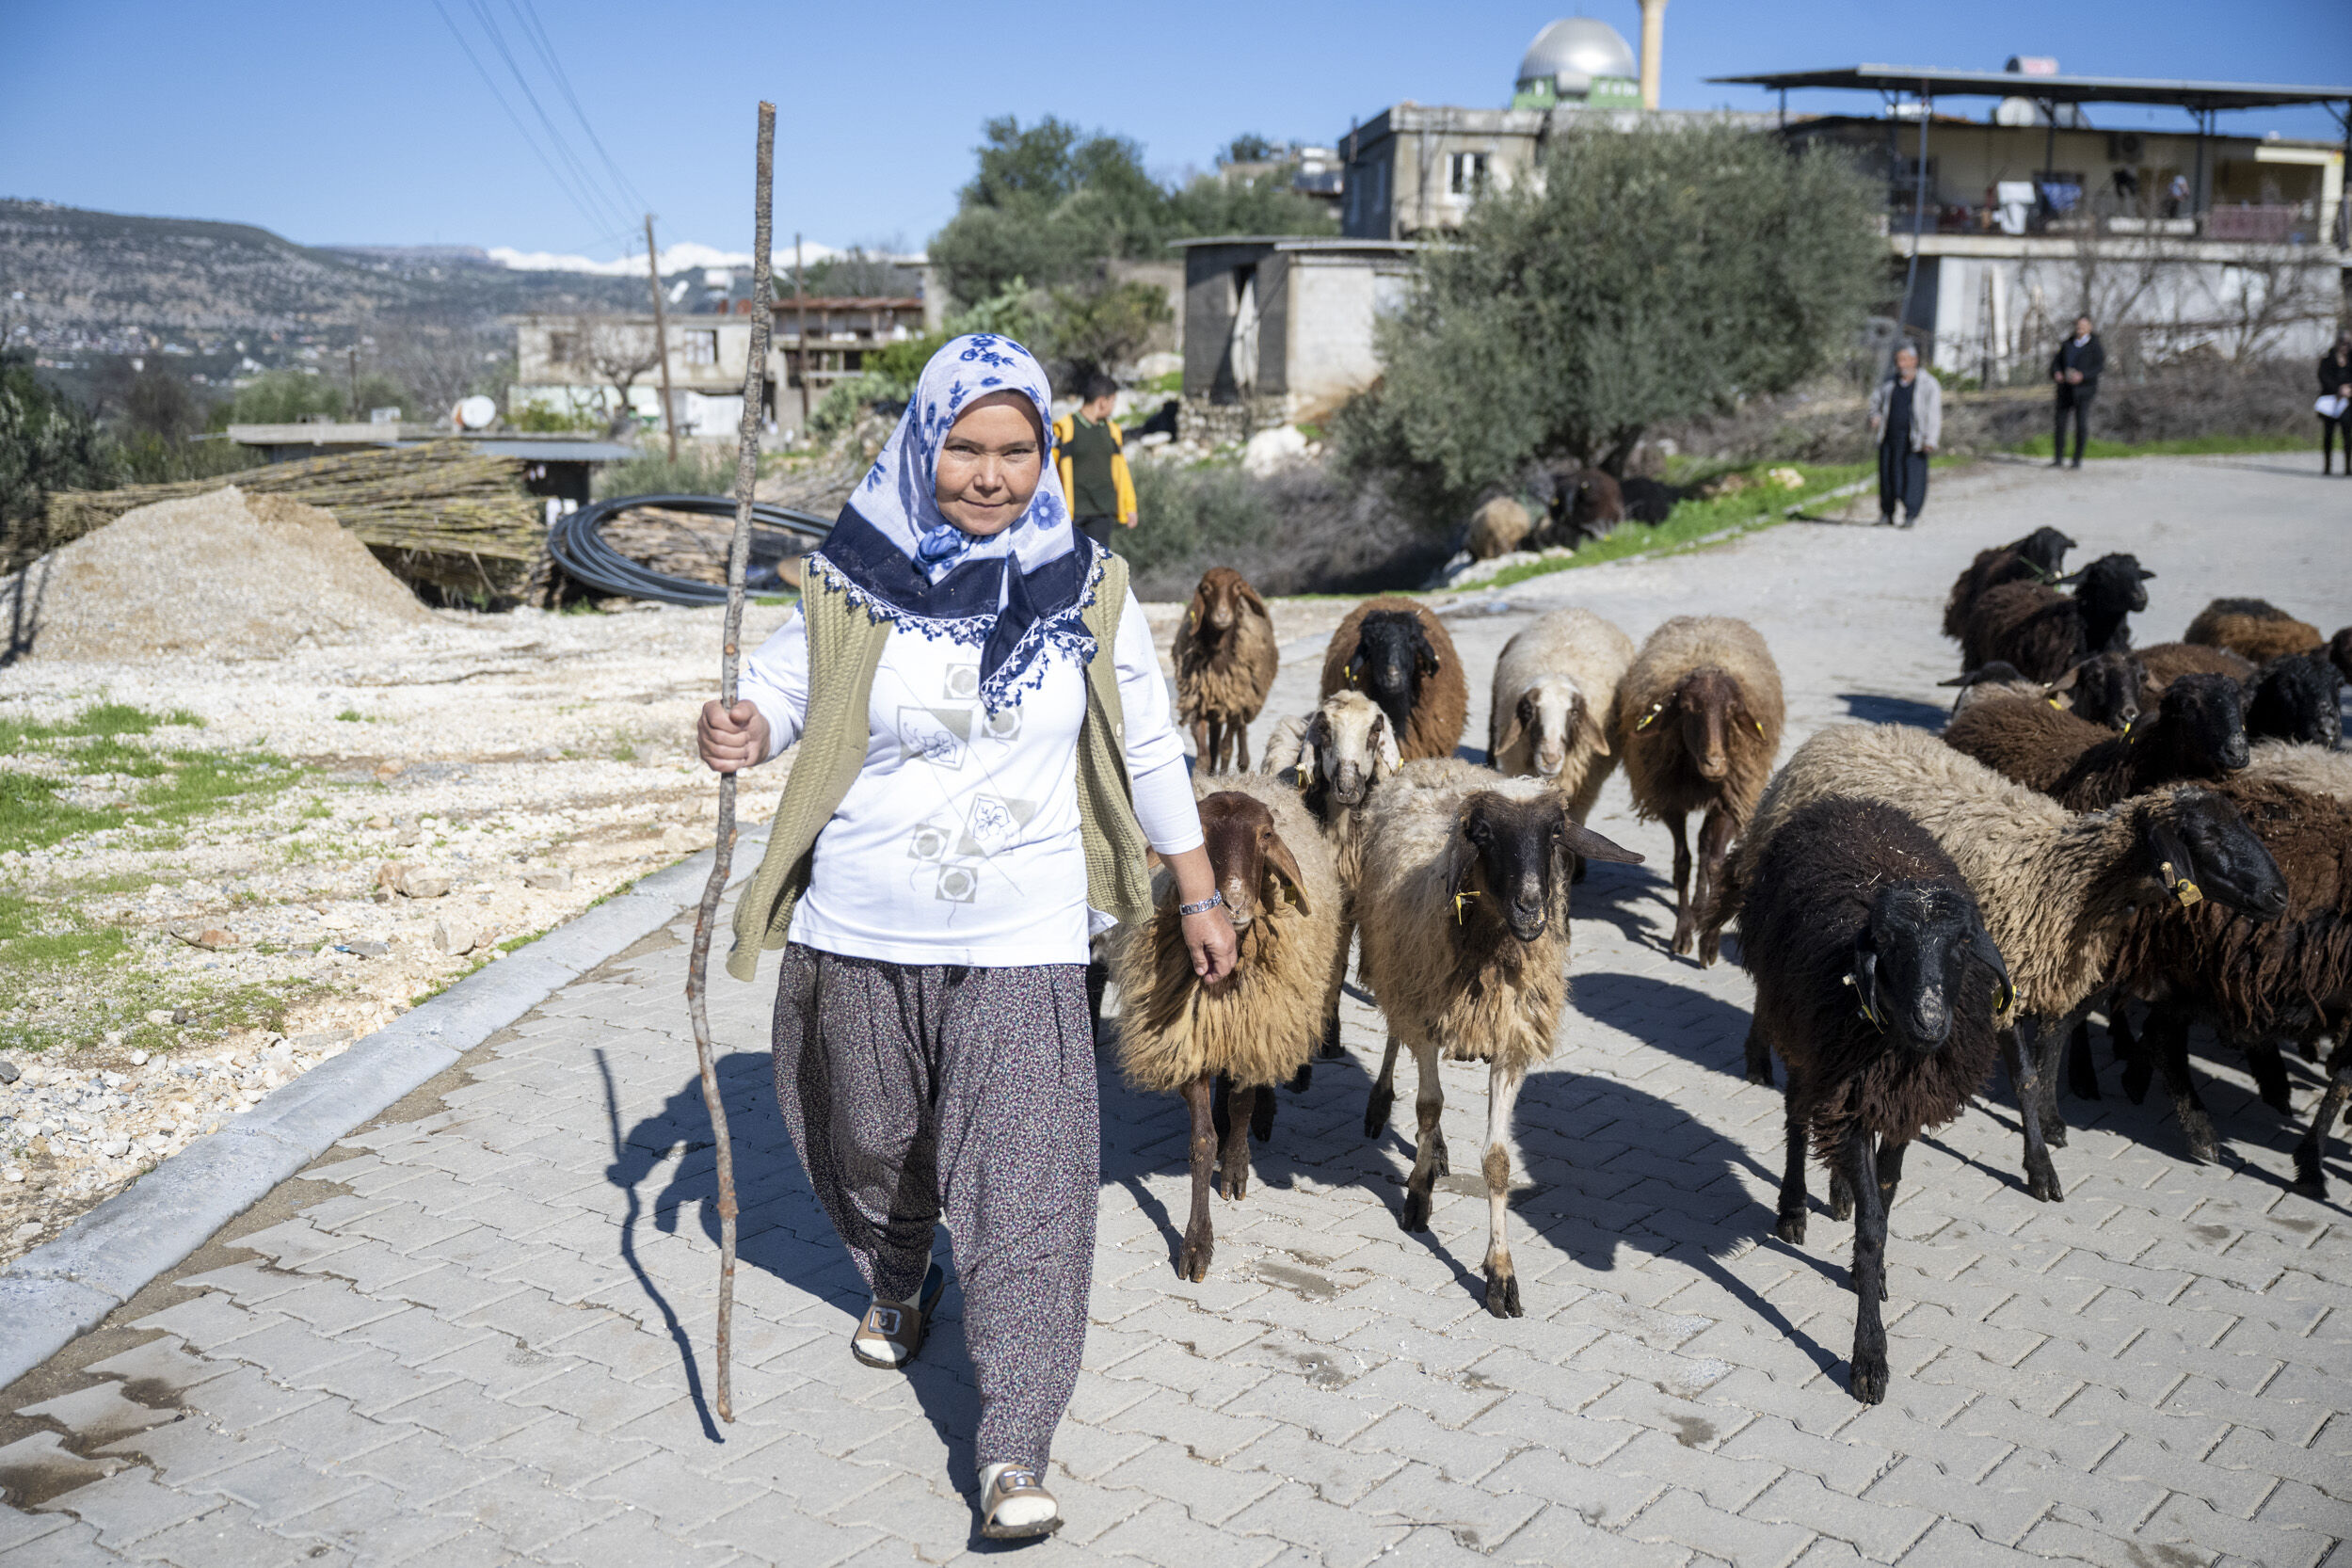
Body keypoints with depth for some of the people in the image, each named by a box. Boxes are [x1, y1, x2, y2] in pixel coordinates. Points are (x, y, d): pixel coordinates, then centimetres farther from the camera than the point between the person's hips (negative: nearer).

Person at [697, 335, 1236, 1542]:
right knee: (870, 1143, 19)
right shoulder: (851, 582, -4)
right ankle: (897, 1284, 52)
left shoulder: (1085, 591, -1)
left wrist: (1198, 895, 11)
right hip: (861, 935, 1)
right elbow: (786, 685, 4)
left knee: (1021, 1186, -7)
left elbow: (1148, 750, 7)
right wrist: (742, 730, -21)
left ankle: (1015, 1451, 1)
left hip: (1020, 944, -1)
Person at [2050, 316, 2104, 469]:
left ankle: (2078, 459, 1)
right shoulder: (2067, 344, 14)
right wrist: (2056, 373, -12)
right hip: (2065, 388, 4)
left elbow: (2100, 366, -9)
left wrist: (2082, 375, -23)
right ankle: (2058, 457, 8)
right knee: (2060, 422, -1)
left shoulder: (2095, 346, 0)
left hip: (2083, 389, -4)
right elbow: (2057, 361, 11)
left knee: (2081, 424, -6)